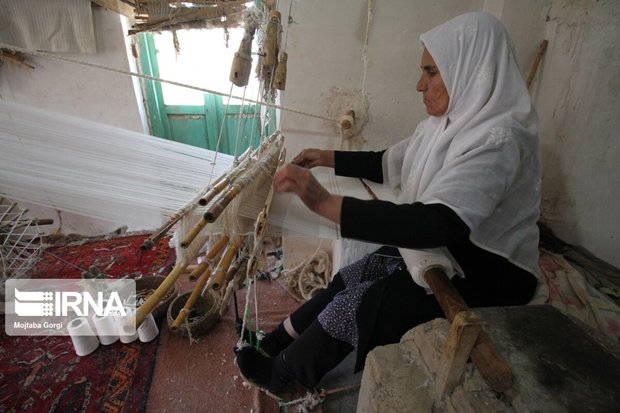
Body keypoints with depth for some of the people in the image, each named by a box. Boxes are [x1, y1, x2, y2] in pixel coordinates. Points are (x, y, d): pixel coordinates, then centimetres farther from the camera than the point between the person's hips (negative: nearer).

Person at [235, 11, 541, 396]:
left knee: (357, 304, -10)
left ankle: (279, 372, 14)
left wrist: (326, 202, -46)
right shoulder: (453, 120, 0)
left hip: (483, 272, -7)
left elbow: (440, 224, -40)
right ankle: (277, 342, 18)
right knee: (348, 280, -2)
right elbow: (390, 163, 9)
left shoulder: (498, 140, -27)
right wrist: (330, 158, 1)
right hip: (444, 247, 7)